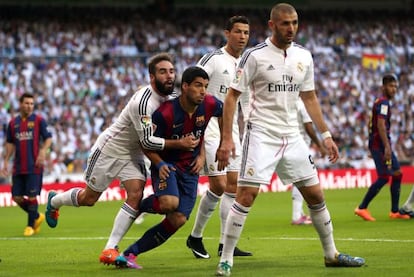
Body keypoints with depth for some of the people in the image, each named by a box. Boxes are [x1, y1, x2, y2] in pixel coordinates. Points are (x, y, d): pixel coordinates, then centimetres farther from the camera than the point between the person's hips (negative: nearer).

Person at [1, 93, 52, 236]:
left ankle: (31, 225, 10)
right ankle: (37, 216, 24)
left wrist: (42, 152, -17)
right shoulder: (13, 123, 10)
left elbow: (48, 138, 0)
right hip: (18, 167, 4)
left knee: (31, 196, -5)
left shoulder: (39, 120, 0)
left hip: (34, 166, -4)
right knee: (17, 197, 2)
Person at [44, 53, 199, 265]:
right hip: (110, 150, -6)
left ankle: (110, 250, -12)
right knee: (89, 198, 8)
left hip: (132, 154, 6)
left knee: (136, 194, -16)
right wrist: (179, 143, -33)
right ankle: (54, 201, 42)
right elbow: (147, 140, -33)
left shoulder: (170, 97, -6)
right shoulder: (143, 101, -33)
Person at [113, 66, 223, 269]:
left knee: (178, 220, -10)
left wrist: (202, 154, 7)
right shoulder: (165, 113, -22)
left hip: (190, 168, 4)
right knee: (169, 203, -34)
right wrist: (160, 164, -26)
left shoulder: (210, 105, -11)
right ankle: (137, 207, 1)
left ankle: (129, 254, -1)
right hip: (166, 164, -4)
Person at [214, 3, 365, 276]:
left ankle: (331, 254, 23)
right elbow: (232, 96, -7)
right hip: (261, 134, -5)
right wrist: (226, 138, -14)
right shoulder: (255, 56, -9)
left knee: (315, 194, 8)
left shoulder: (304, 56, 7)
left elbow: (310, 98, 17)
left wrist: (326, 135, 13)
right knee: (246, 195, -14)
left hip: (292, 136, 5)